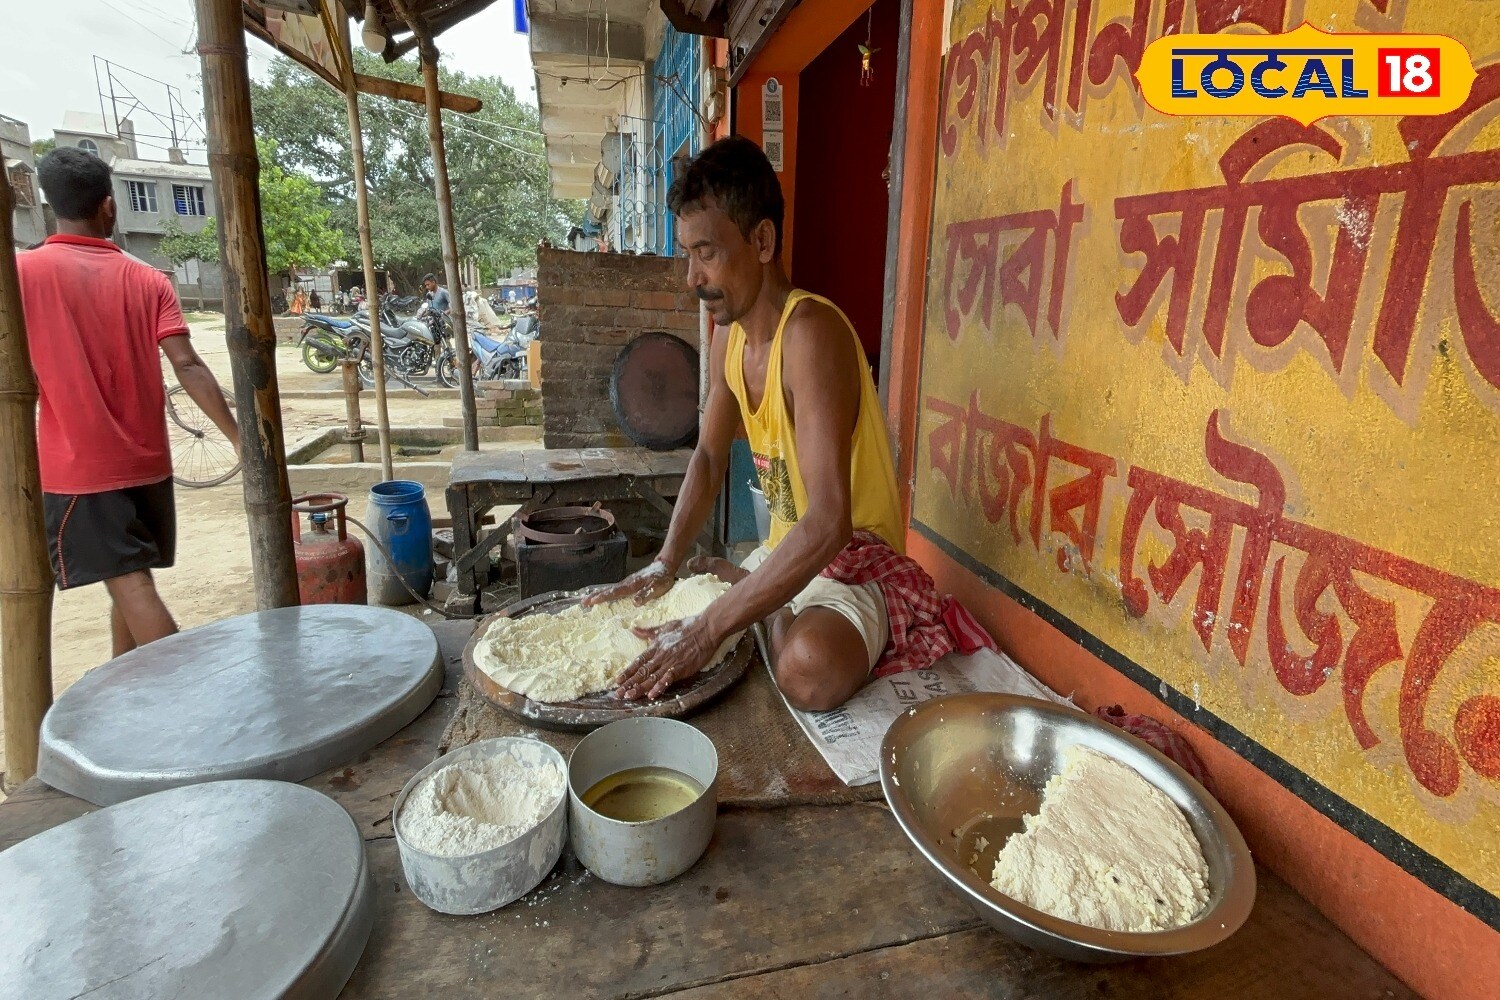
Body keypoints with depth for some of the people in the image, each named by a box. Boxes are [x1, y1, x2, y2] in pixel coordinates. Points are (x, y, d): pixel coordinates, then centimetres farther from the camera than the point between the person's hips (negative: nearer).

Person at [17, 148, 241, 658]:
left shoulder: (21, 271, -4)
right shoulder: (149, 280, 2)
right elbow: (188, 366, -7)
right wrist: (239, 438, -5)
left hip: (77, 467, -4)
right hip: (146, 463, 4)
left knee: (131, 587, -6)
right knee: (128, 583, 17)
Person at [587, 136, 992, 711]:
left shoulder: (810, 331, -27)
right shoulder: (729, 338, 0)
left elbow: (828, 522, -35)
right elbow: (709, 457, 10)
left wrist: (707, 632, -34)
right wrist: (665, 566, -4)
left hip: (854, 559, -8)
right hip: (785, 554, 8)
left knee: (810, 670, -37)